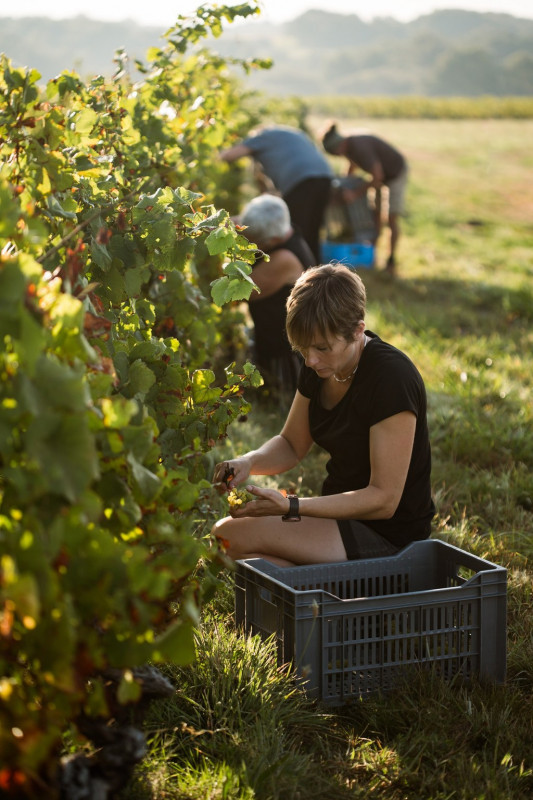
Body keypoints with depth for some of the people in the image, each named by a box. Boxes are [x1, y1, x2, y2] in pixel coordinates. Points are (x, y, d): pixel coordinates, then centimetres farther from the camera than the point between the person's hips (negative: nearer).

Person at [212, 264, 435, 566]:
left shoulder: (392, 379, -24)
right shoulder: (320, 366, 1)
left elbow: (384, 499, -24)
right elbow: (292, 445, 14)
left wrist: (290, 506, -30)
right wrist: (248, 462, -10)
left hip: (387, 534, -9)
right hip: (343, 512, 9)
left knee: (231, 535, -19)